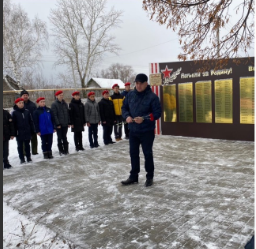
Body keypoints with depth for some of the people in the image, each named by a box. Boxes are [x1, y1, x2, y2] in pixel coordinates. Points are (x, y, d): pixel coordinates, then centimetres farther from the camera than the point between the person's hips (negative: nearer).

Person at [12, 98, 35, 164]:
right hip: (19, 133, -2)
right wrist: (14, 132, -10)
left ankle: (28, 157, 23)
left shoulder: (27, 111, 3)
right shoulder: (14, 113, -4)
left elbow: (31, 121, 7)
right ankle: (22, 159, 15)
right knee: (20, 146, 7)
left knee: (27, 145, 13)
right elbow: (13, 123, -5)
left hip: (27, 132, 2)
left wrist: (33, 130, 4)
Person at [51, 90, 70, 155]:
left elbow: (68, 114, 13)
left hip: (65, 124, 5)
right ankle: (61, 151, 11)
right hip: (59, 125, -5)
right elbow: (54, 115, -11)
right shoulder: (54, 104, -6)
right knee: (60, 138, 2)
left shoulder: (65, 104, 11)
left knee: (64, 137, 11)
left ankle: (66, 150, 18)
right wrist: (58, 124, -16)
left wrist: (69, 122, 7)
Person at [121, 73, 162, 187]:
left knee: (147, 154, 7)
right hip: (133, 130, 5)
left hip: (147, 131, -5)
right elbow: (124, 107, 10)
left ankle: (149, 177, 24)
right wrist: (127, 116, -12)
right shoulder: (130, 95, 2)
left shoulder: (152, 97, -12)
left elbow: (157, 113, -13)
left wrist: (143, 119, -26)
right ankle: (133, 176, 28)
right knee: (133, 153, 13)